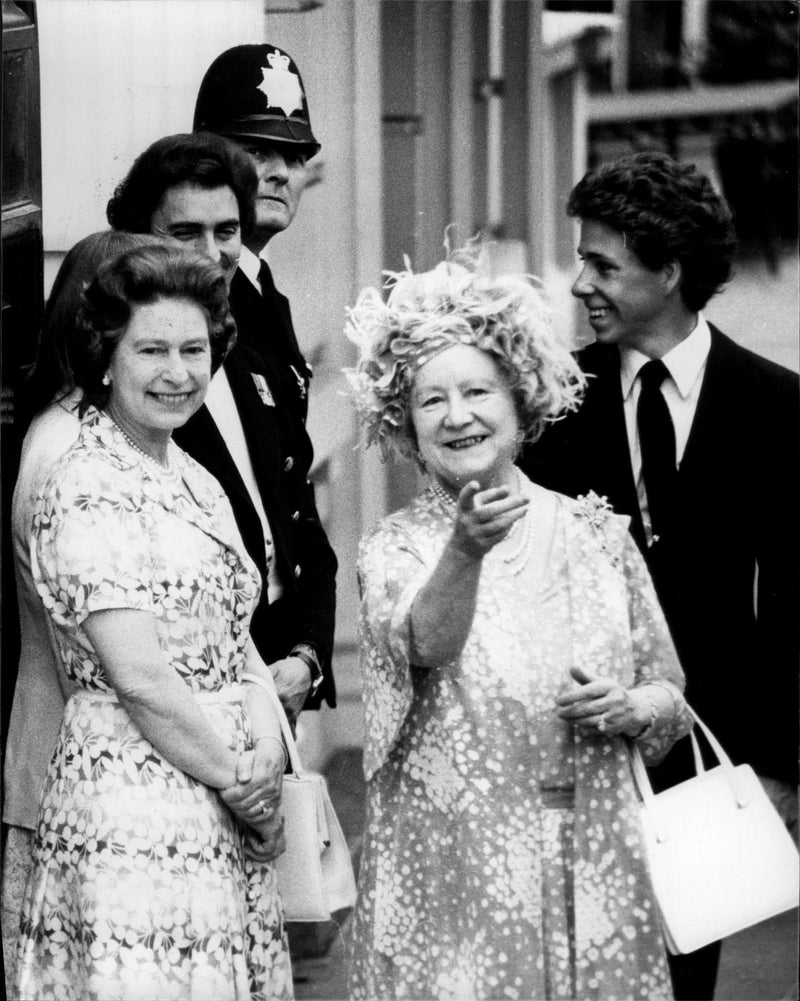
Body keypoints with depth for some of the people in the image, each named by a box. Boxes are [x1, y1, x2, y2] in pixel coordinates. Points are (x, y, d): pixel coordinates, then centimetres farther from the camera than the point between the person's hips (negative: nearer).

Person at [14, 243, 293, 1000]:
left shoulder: (197, 481, 14)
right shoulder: (86, 492, -12)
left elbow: (237, 639, 12)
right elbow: (139, 676, -17)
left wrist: (267, 751, -5)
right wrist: (238, 778, -10)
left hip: (225, 809, 8)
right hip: (134, 806, -8)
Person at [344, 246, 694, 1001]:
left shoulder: (596, 534, 5)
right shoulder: (394, 548, -2)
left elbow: (671, 700, 12)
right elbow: (426, 644, -24)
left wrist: (627, 709, -9)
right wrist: (465, 549, -42)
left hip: (593, 871, 2)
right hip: (451, 875, -2)